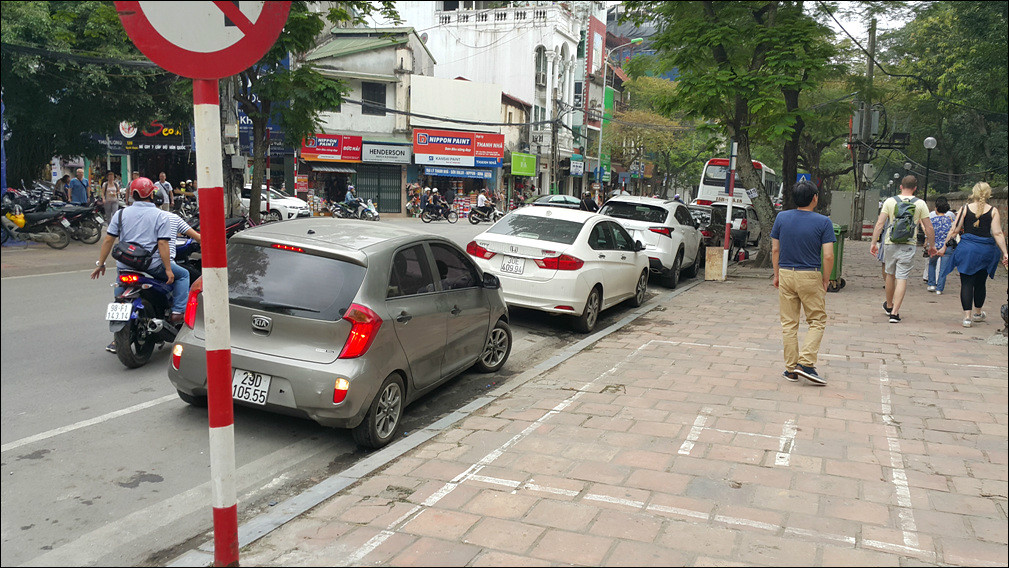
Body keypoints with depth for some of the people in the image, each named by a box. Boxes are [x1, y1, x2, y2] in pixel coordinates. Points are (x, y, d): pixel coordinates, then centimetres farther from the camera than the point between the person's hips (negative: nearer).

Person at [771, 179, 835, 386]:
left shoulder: (781, 218, -1)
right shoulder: (823, 222, -9)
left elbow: (775, 250, 3)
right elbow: (828, 256, -12)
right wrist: (825, 281, 1)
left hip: (785, 274, 3)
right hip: (810, 277, -3)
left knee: (789, 323, 9)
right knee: (817, 321, 10)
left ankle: (791, 369, 12)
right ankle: (806, 363, -3)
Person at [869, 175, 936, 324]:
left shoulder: (890, 201, 1)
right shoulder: (920, 204, -1)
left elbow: (879, 223, -3)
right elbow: (928, 227, 1)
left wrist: (874, 242, 1)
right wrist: (932, 245, 12)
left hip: (890, 244, 2)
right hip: (909, 245, -2)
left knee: (890, 274, 18)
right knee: (902, 278, -2)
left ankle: (889, 305, 36)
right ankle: (895, 312, -9)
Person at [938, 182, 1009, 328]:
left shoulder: (965, 209, -2)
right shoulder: (993, 211, -2)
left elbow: (955, 230, -3)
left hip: (967, 248, -1)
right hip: (986, 250, 1)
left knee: (966, 282, 1)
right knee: (980, 283, 16)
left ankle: (967, 316, -7)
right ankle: (978, 313, 34)